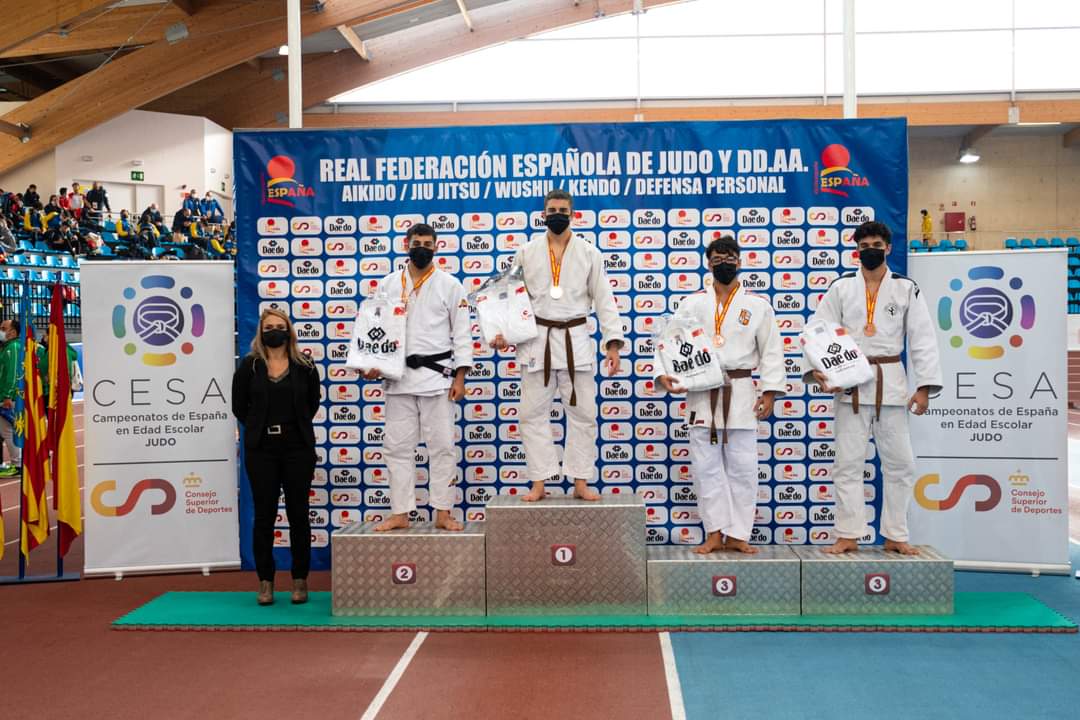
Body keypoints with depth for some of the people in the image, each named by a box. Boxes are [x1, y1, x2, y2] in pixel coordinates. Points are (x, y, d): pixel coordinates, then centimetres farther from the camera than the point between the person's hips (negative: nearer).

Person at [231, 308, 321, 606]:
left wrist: (297, 426, 11)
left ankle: (300, 580, 14)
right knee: (264, 515, 4)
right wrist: (259, 428, 6)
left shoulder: (304, 365, 2)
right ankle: (265, 581, 14)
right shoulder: (249, 365, 1)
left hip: (298, 448, 0)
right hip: (261, 449, 0)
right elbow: (239, 405, 9)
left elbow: (313, 402, 16)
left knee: (298, 513, 5)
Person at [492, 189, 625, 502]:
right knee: (534, 413, 2)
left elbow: (603, 299, 2)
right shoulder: (526, 253, 6)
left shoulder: (589, 253, 4)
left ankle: (581, 482, 12)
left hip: (575, 339, 0)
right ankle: (539, 483, 11)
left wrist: (613, 343, -5)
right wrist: (503, 331, -7)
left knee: (582, 412, 2)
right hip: (536, 339, 1)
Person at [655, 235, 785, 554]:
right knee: (706, 467, 4)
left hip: (741, 394, -1)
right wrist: (663, 373, -14)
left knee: (742, 468, 3)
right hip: (702, 394, 1)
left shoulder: (758, 305, 5)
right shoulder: (692, 304, 7)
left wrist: (769, 392, -3)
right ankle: (715, 533, 14)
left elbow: (771, 351, 4)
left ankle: (737, 535, 13)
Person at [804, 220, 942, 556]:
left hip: (890, 383, 1)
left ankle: (895, 536, 19)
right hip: (851, 382, 0)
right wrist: (816, 368, -18)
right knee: (848, 463, 3)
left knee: (900, 463, 6)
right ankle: (848, 535, 11)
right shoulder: (841, 287, 4)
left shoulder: (906, 288, 3)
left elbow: (922, 339, 1)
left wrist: (924, 386, -7)